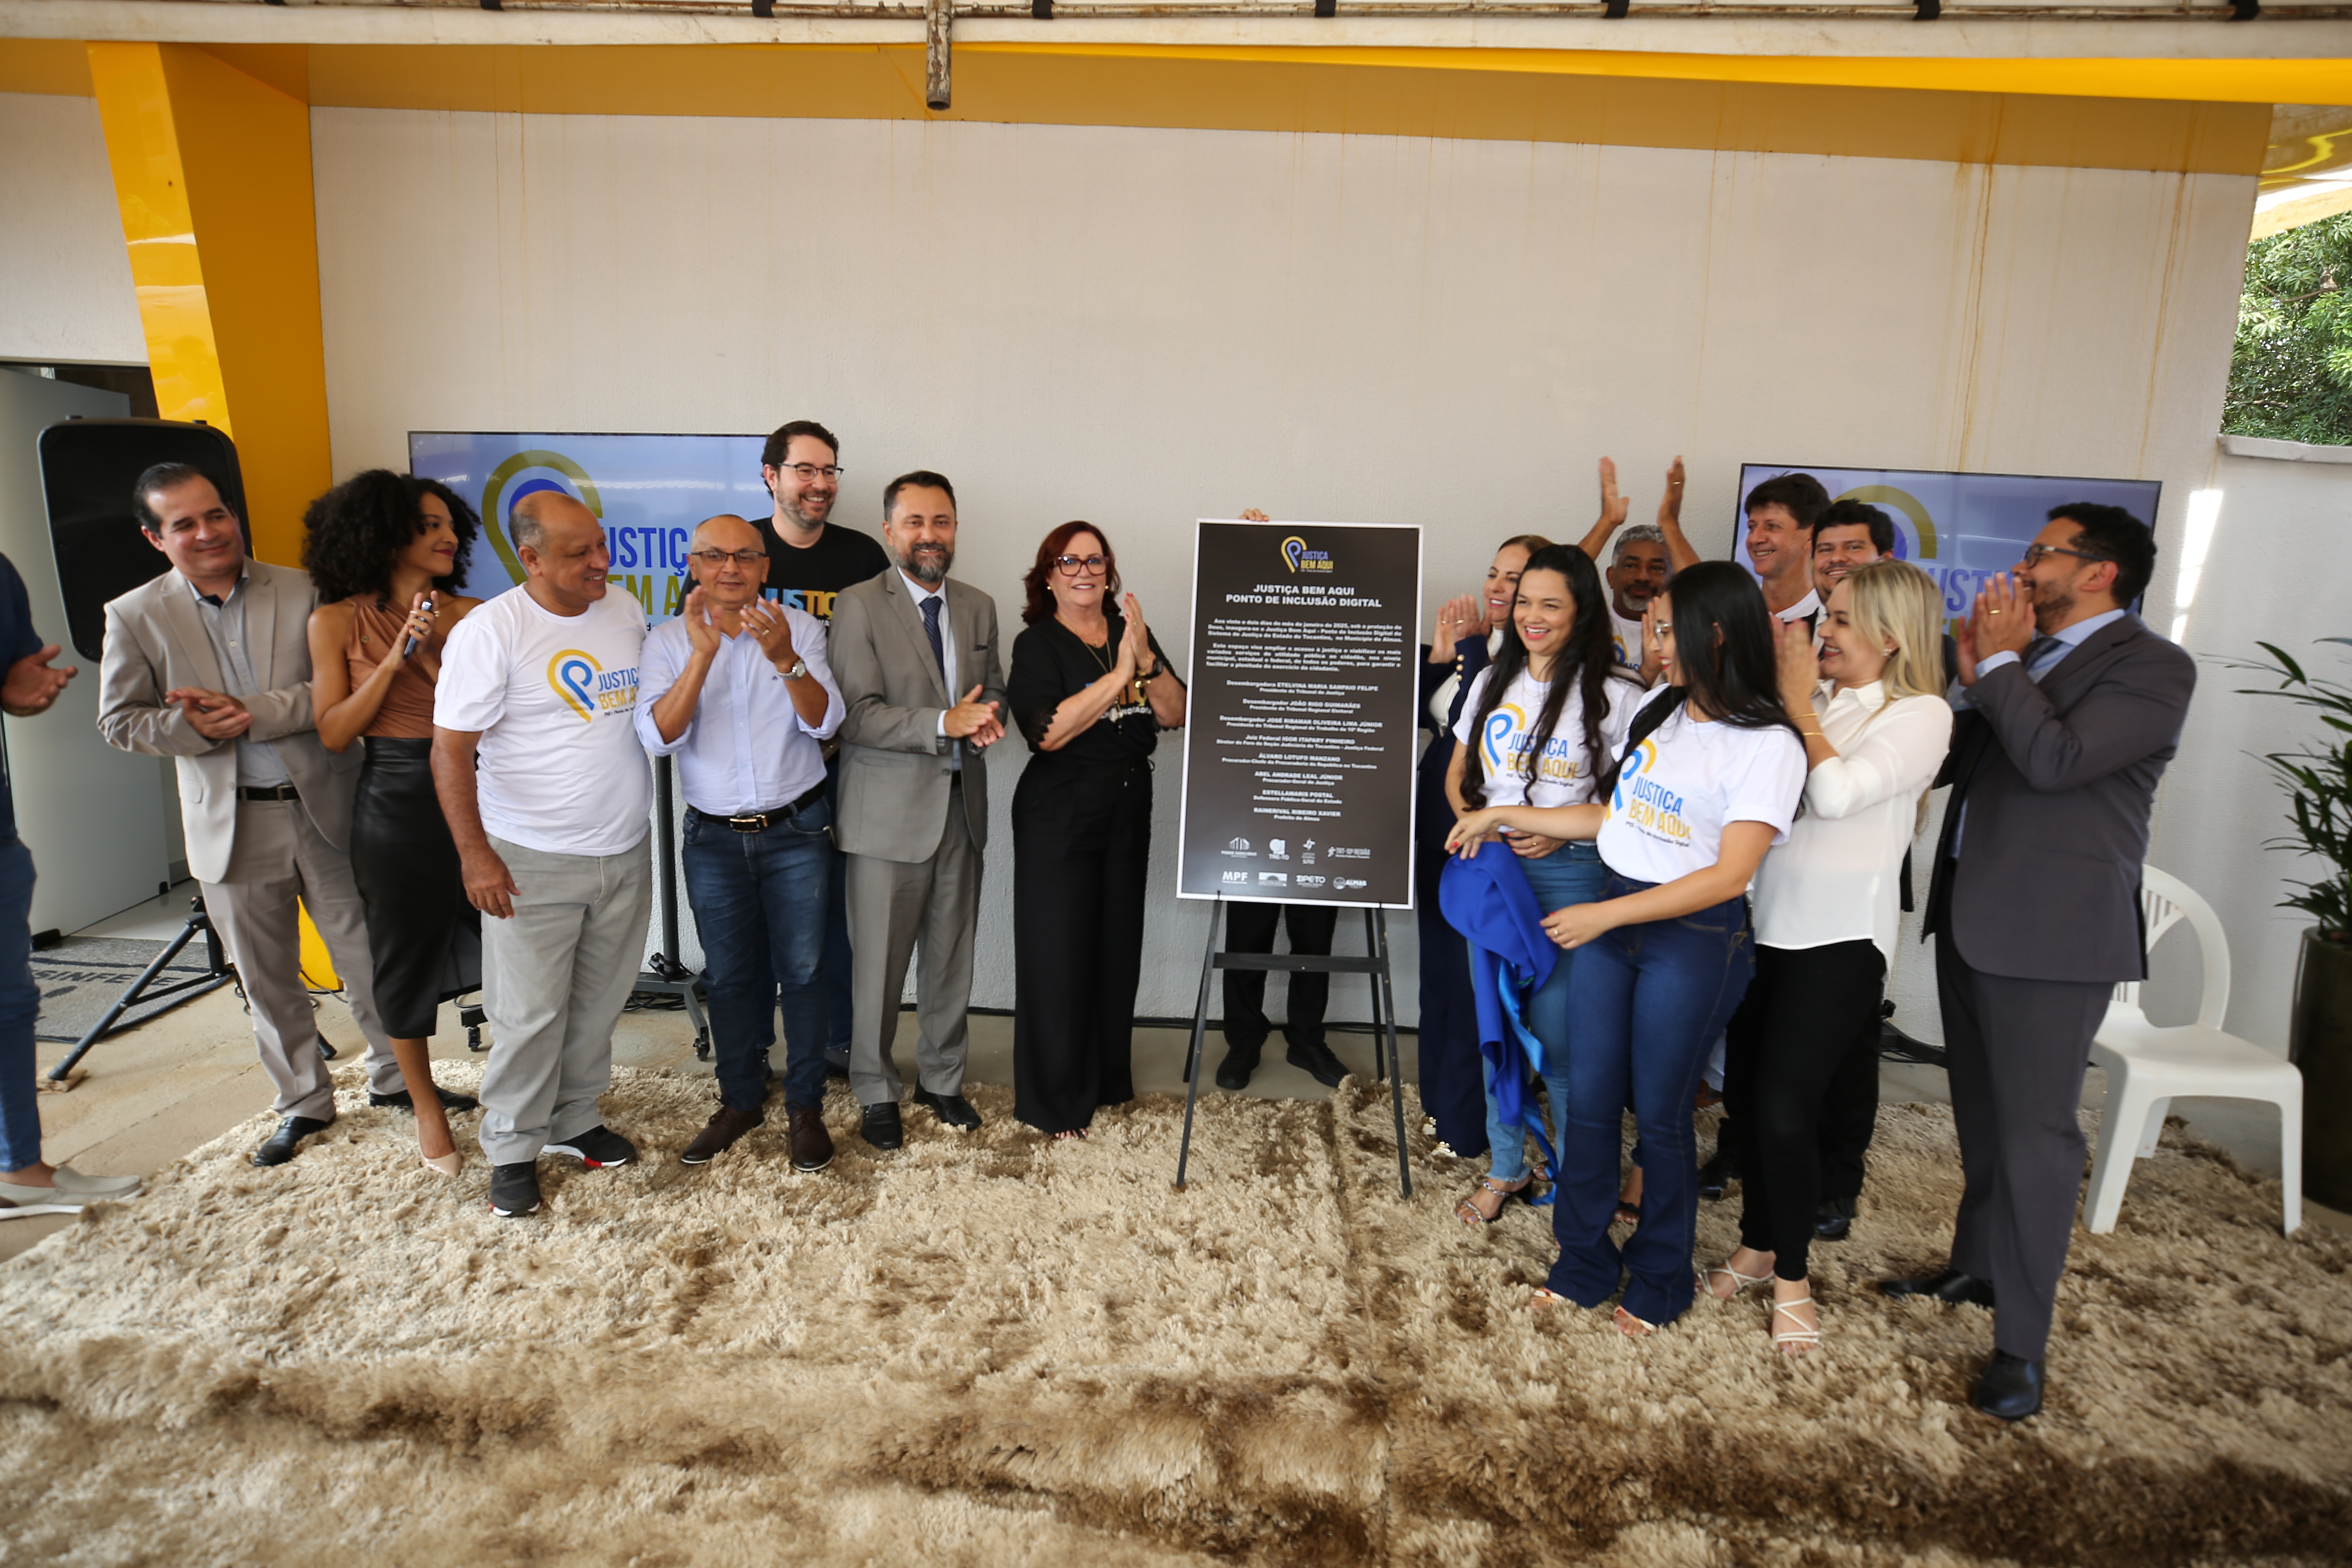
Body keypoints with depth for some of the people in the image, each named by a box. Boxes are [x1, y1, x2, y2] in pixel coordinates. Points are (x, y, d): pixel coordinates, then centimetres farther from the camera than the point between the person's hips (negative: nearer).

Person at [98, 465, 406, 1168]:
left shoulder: (301, 591, -2)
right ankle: (303, 1103, 30)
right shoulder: (135, 617, 0)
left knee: (366, 957, 9)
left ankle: (394, 1076, 29)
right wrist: (195, 727, -16)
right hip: (234, 826, 1)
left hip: (326, 811, -1)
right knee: (268, 980, 12)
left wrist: (256, 713, -20)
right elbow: (120, 721, 2)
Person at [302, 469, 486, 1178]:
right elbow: (333, 733, -3)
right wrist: (393, 661, -13)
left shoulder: (471, 615, 1)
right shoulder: (337, 621, 0)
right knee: (408, 958, 12)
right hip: (397, 804, 0)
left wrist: (433, 656, -16)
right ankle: (426, 1106, 30)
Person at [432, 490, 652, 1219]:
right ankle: (512, 1150, 22)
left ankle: (574, 1122, 34)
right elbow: (451, 750, -13)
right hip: (534, 863, -5)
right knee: (529, 1015, 3)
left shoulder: (626, 611, 3)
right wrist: (474, 854, -16)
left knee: (599, 1002, 16)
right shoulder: (490, 631, -13)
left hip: (625, 853, 5)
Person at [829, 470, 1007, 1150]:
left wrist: (990, 720, -6)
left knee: (953, 959, 15)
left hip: (962, 807, 5)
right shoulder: (859, 606, -8)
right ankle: (876, 1093, 25)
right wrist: (945, 724, -25)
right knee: (880, 965, 6)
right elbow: (856, 715, -16)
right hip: (890, 812, -5)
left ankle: (942, 1080, 33)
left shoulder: (979, 607, 10)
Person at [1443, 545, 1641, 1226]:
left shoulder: (1613, 694, -7)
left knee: (1556, 1037, -2)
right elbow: (1457, 773, 16)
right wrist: (1471, 820, -2)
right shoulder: (1492, 682, 10)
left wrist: (1564, 831, -18)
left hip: (1568, 873, -5)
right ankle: (1506, 1168, 29)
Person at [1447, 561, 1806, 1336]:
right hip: (1609, 918, 6)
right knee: (1587, 1100, 9)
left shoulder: (1767, 745, -12)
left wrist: (1603, 916, -19)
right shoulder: (1657, 711, 9)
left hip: (1694, 939, -6)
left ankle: (1660, 1279, 28)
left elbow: (1727, 876, -17)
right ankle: (1584, 1263, 26)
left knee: (1659, 1113, 5)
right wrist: (1501, 815, 15)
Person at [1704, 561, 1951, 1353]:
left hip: (1839, 939, -5)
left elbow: (1839, 792, -19)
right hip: (1765, 926, 5)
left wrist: (1800, 704, -10)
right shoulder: (1812, 706, 9)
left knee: (1785, 1111, -4)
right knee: (1745, 1096, 12)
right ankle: (1757, 1245, 33)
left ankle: (1792, 1276, 18)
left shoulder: (1921, 714, -6)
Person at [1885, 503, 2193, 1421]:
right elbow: (1941, 763, 13)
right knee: (1980, 1115, 19)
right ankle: (1976, 1269, 36)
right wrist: (1974, 678, 0)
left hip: (2053, 930, -8)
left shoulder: (2152, 667, -10)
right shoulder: (2025, 660, 14)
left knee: (2035, 1131, -3)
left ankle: (2021, 1346, 7)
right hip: (1972, 916, 8)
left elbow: (2057, 759, -24)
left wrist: (1998, 664, -12)